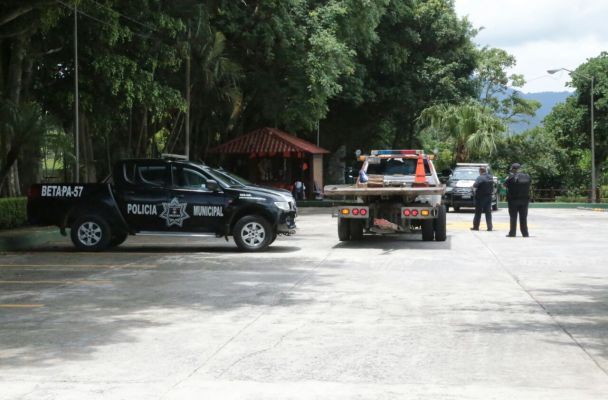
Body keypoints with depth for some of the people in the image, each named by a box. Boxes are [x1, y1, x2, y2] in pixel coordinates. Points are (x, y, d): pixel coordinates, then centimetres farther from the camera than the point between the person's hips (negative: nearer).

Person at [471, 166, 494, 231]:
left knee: (478, 212, 2)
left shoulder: (480, 178, -16)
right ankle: (489, 227, 4)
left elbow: (474, 186, -22)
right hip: (489, 196, 6)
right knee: (488, 212, 8)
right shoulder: (490, 177, 7)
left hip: (480, 197, -6)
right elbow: (492, 187, 13)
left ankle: (476, 226, 5)